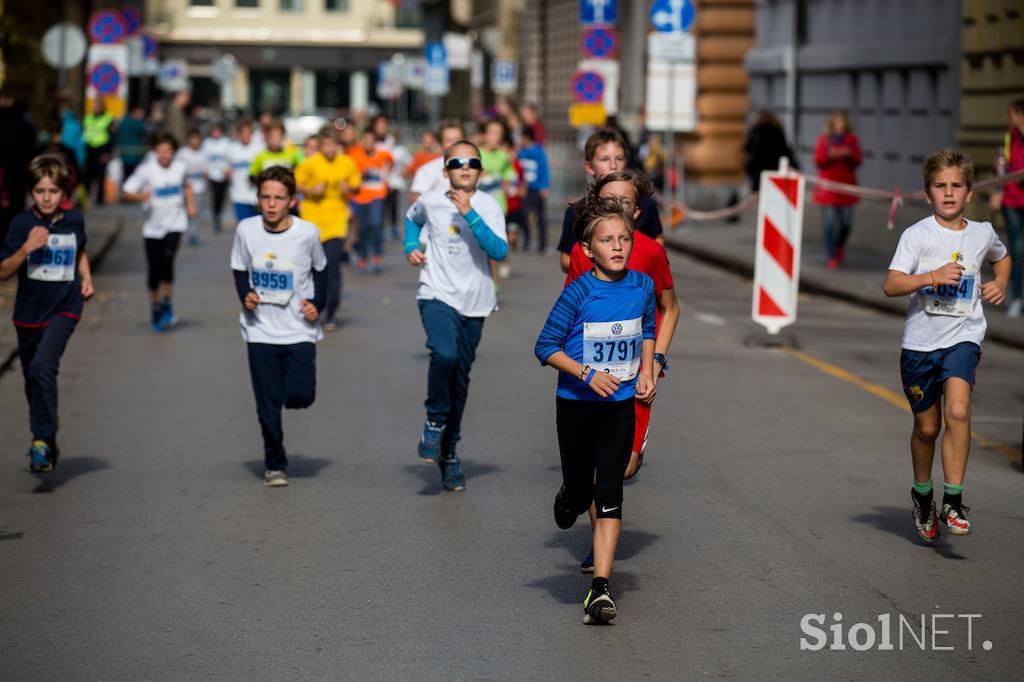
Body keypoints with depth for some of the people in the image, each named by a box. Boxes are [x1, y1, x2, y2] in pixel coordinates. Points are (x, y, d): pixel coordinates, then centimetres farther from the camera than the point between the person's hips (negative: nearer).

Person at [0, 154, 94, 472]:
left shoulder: (75, 220, -1)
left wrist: (86, 278, 6)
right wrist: (27, 248, -22)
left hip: (65, 307, -2)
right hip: (29, 311, 2)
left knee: (44, 366, -24)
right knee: (33, 378, 14)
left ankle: (42, 442, -19)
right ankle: (47, 441, 37)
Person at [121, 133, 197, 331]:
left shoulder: (180, 168, -1)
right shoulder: (146, 170, -11)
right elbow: (127, 192, -11)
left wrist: (191, 205, 9)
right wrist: (141, 195, -30)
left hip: (175, 223, 0)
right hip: (153, 225, 0)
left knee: (167, 259, -20)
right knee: (154, 268, 4)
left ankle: (167, 303, -2)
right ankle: (155, 306, 26)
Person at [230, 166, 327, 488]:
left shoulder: (307, 232, -8)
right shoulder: (247, 230, -5)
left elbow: (320, 270, 8)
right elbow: (239, 271, 9)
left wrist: (317, 303, -6)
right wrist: (246, 296, -10)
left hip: (299, 329, -1)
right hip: (260, 330, 1)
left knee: (300, 396, -12)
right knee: (267, 404, 1)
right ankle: (274, 465, 16)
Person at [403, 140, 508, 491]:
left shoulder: (488, 206, -6)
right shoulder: (431, 201, -1)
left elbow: (499, 251, -20)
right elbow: (412, 219, 24)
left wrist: (469, 214, -25)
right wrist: (411, 247, 6)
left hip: (474, 303, 1)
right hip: (437, 296, -1)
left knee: (460, 378, 9)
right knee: (444, 354, -29)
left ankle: (449, 451, 26)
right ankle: (435, 422, -6)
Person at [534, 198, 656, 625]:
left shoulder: (643, 286, -3)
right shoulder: (579, 293, -16)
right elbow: (545, 347, -11)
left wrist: (646, 371, 4)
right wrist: (587, 373, -21)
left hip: (620, 405, 2)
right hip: (576, 404, -2)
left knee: (609, 495, -8)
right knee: (579, 489, 11)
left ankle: (600, 589, -10)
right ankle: (569, 499, 51)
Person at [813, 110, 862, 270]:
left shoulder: (851, 139, 5)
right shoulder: (824, 139, 1)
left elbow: (857, 162, 2)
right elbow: (818, 161, -2)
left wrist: (849, 155, -17)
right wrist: (830, 155, -19)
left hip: (846, 186, 2)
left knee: (846, 222, 4)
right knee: (830, 222, -7)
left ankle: (840, 245, 35)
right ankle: (832, 257, -2)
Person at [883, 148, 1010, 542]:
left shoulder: (982, 234, 5)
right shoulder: (917, 235, -6)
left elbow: (1001, 257, 30)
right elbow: (891, 285, -17)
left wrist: (1000, 284, 10)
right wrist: (932, 277, -30)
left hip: (962, 337, 1)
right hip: (920, 341, -1)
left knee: (958, 411, -23)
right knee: (926, 427, 10)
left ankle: (953, 501, -18)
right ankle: (922, 494, 36)